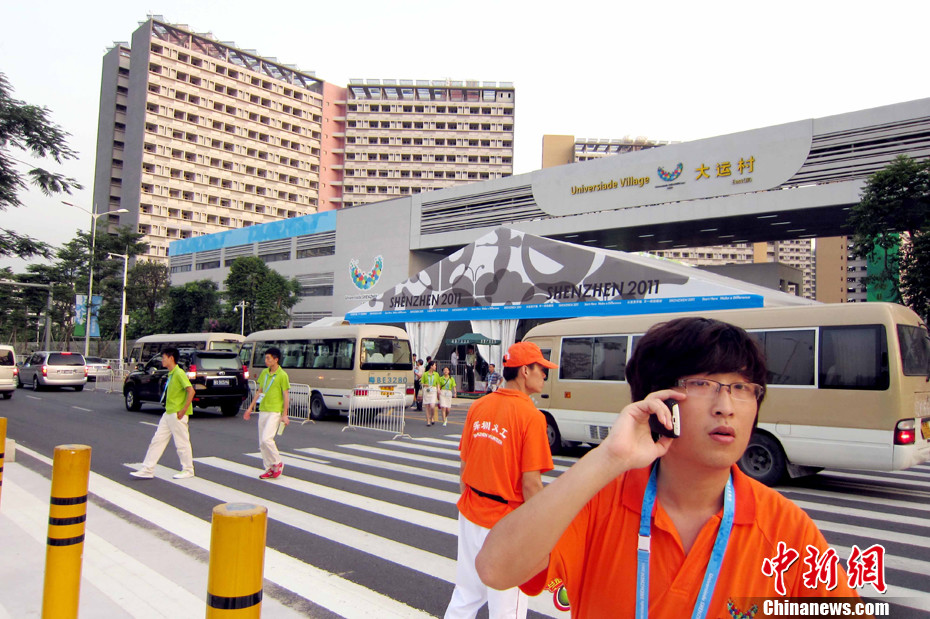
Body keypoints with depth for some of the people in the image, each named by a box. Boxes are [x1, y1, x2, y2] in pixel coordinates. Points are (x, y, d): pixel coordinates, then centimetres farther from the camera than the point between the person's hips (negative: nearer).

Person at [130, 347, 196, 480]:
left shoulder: (179, 373, -15)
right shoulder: (170, 374, 13)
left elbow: (191, 391, -23)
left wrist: (183, 410, -22)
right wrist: (169, 409, 15)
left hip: (177, 415, -9)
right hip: (168, 414, 9)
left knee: (182, 443, 1)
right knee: (157, 440, 9)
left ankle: (188, 470, 13)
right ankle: (148, 470, 14)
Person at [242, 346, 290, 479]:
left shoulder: (282, 375, -9)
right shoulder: (264, 372, 11)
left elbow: (285, 396, -8)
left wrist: (284, 415, -11)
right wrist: (250, 407, 17)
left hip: (274, 411, -7)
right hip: (262, 410, 7)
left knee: (266, 438, -17)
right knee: (262, 443, 7)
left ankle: (278, 463, 2)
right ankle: (269, 469, 16)